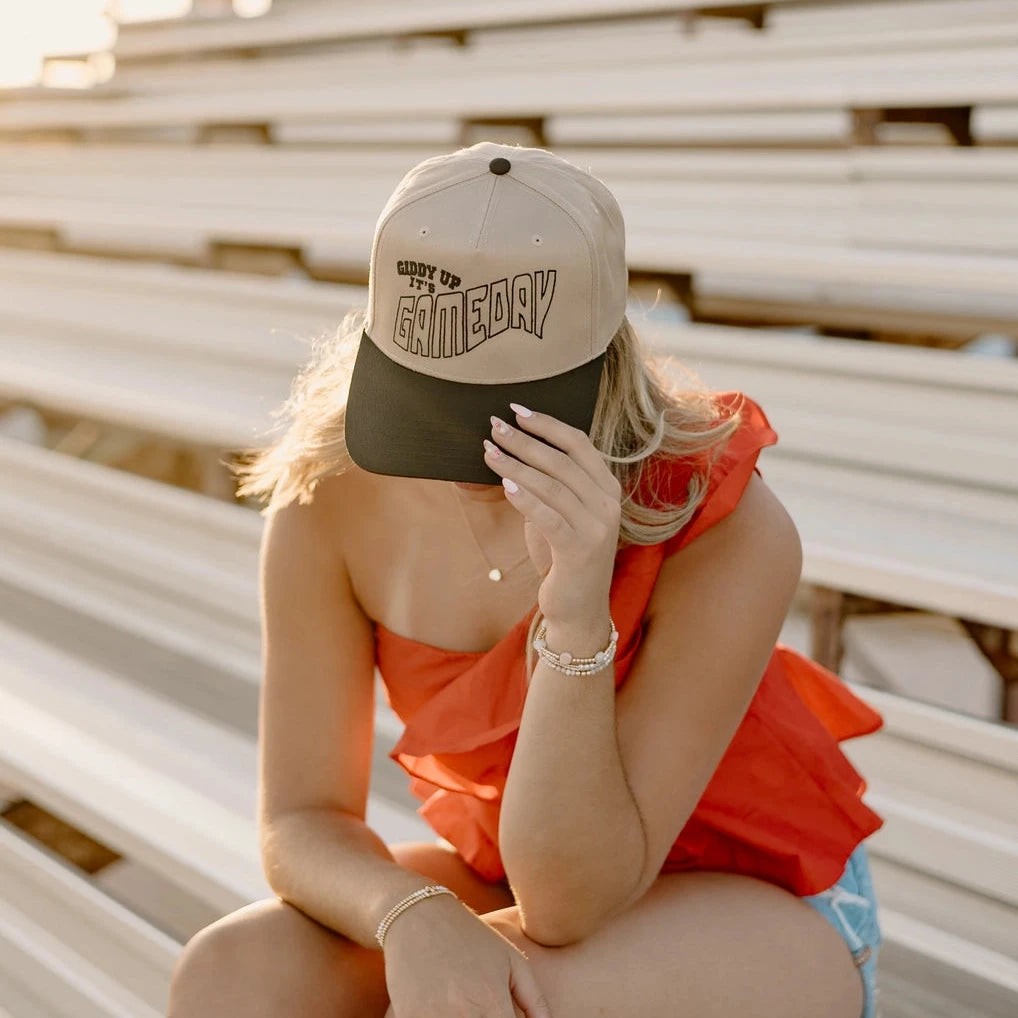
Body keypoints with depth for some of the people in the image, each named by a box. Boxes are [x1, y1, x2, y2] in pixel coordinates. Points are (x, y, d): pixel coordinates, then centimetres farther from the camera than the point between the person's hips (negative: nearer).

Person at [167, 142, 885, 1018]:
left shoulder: (733, 533, -30)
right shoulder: (326, 503, -18)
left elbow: (573, 909, -29)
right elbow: (302, 825, -14)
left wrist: (578, 615, -44)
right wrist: (413, 917, -36)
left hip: (764, 918, -3)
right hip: (511, 885, 4)